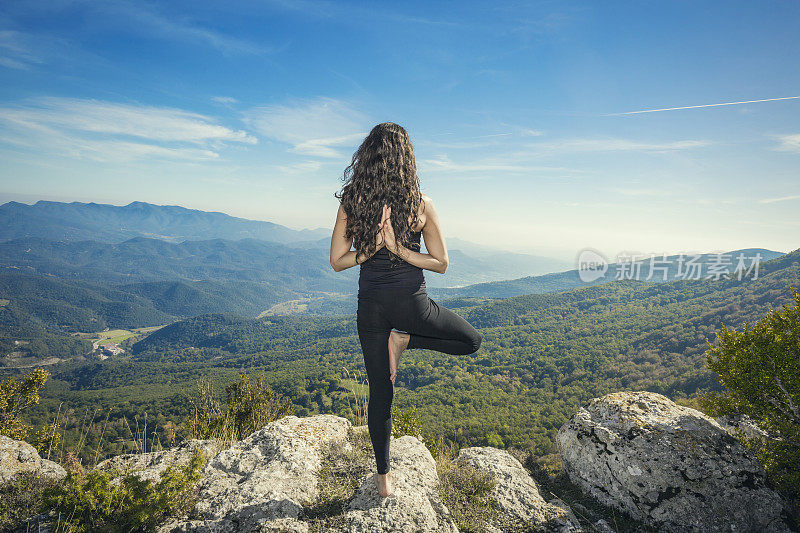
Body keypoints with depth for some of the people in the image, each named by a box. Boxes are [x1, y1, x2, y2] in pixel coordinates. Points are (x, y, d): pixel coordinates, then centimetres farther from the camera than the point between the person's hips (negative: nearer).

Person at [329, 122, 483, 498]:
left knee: (380, 392, 17)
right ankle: (404, 340, 6)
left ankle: (384, 477, 29)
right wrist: (400, 250, -8)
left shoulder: (351, 202, -4)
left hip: (371, 304, 3)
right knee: (471, 341, 23)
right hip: (411, 303, -3)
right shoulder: (421, 204, -9)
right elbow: (441, 264, -5)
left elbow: (337, 261, 0)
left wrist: (371, 248, -5)